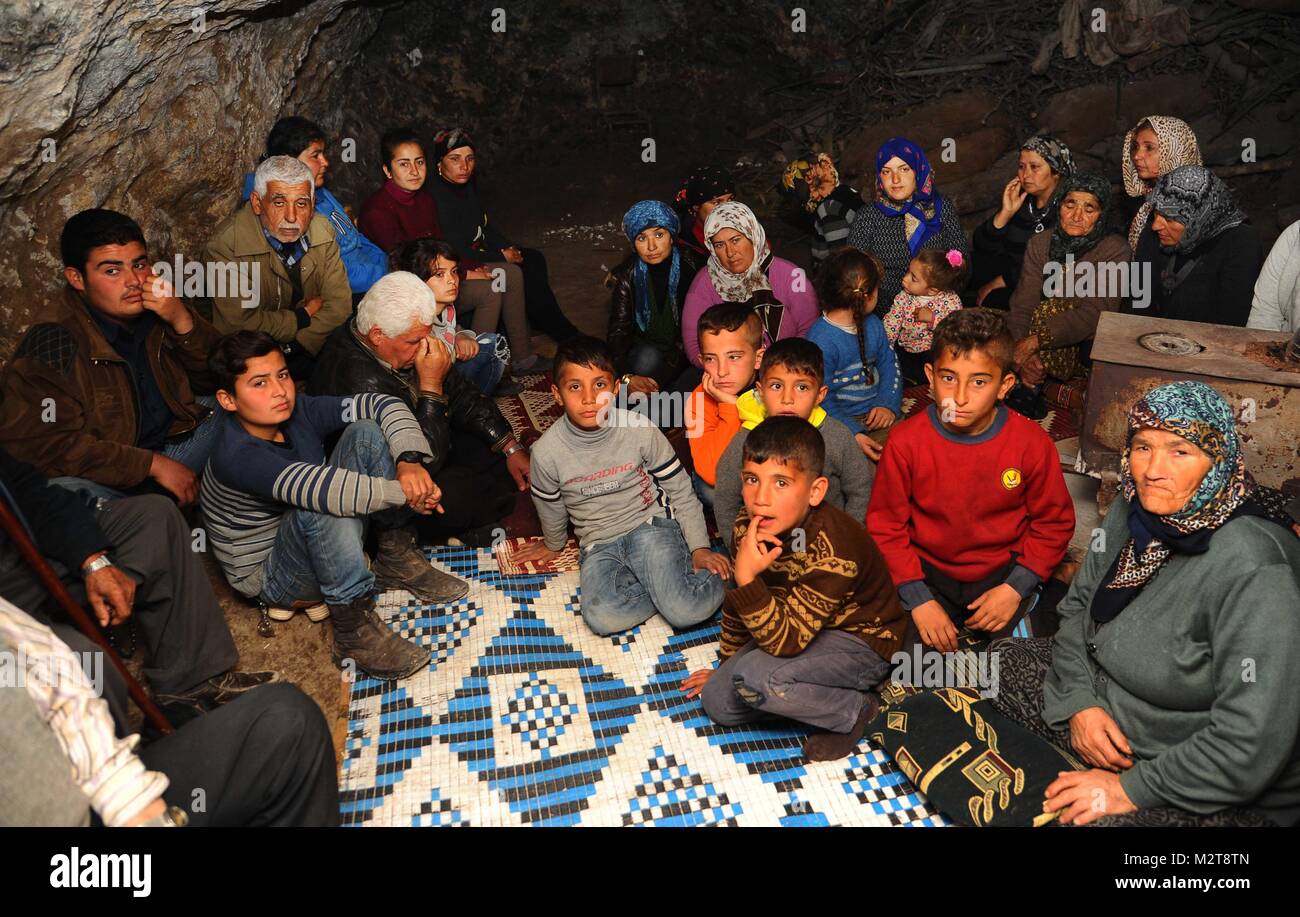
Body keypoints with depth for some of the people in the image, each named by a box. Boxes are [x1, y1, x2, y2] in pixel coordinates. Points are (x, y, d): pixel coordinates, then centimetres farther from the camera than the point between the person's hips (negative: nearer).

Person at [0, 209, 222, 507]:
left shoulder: (156, 310, -3)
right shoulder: (53, 343, -17)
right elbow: (46, 443, -22)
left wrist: (182, 320, -17)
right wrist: (153, 463, -24)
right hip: (103, 479, -5)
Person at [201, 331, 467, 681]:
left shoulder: (298, 410, -9)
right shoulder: (237, 457, -30)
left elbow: (384, 405, -11)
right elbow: (321, 489, -45)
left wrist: (410, 460, -29)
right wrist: (402, 492, -36)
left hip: (321, 546, 7)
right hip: (272, 580, -7)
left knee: (366, 432, -9)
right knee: (324, 509, -40)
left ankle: (398, 560, -5)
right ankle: (354, 630, -26)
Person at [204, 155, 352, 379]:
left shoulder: (322, 232, -3)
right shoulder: (225, 245, -18)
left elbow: (339, 305, -5)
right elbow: (241, 324, -19)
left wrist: (296, 347, -17)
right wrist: (305, 316, -9)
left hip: (312, 349, 5)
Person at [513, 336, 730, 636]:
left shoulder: (641, 430, -12)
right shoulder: (546, 452, -10)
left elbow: (680, 490, -1)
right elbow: (551, 508, 12)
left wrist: (699, 548, -3)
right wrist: (554, 544, 27)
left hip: (650, 524, -1)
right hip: (598, 545, 2)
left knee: (690, 611, -26)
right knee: (603, 618, -30)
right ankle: (660, 581, -5)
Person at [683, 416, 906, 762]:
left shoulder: (832, 552, -34)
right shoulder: (747, 529, -13)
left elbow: (785, 642, -33)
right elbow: (737, 602, 6)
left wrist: (748, 578, -44)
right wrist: (726, 665, 17)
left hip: (861, 642, -7)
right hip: (798, 628, 7)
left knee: (753, 677, -29)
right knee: (717, 701, -3)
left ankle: (856, 712, -7)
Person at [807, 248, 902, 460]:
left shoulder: (873, 324, 9)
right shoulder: (821, 341, -17)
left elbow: (890, 365, 15)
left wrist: (888, 404, -3)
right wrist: (853, 434, -25)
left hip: (876, 412, 7)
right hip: (841, 419, -7)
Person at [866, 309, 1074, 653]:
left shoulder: (1031, 442, -10)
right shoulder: (905, 441, -12)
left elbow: (1054, 522, 1)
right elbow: (885, 527, -5)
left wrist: (1015, 589, -10)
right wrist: (919, 599, -14)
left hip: (1004, 571, 1)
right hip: (928, 571, 0)